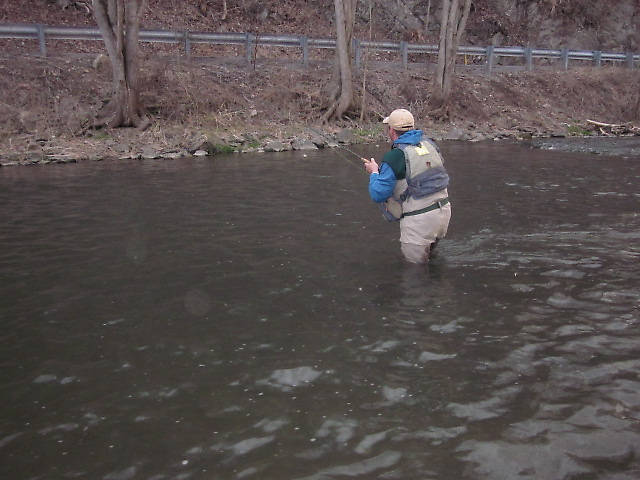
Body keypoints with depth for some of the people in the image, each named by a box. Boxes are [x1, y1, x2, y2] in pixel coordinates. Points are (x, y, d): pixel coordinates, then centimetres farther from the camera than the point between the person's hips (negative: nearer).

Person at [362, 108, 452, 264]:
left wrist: (374, 173, 6)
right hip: (444, 212, 7)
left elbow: (377, 195, -15)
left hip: (419, 220, -7)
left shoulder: (395, 157, -16)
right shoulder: (429, 143, 5)